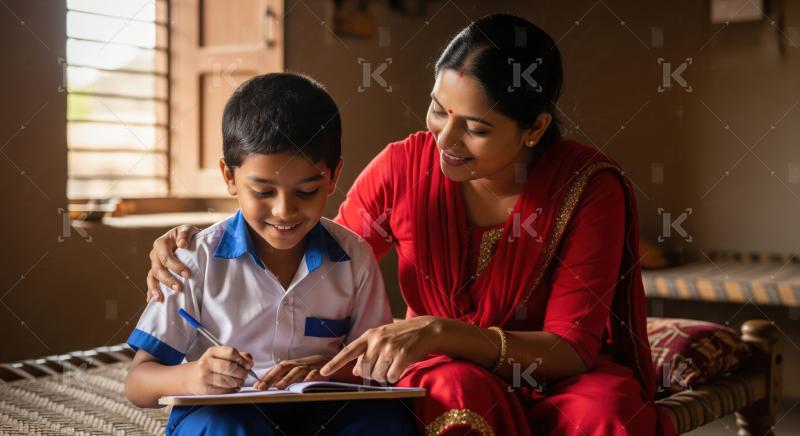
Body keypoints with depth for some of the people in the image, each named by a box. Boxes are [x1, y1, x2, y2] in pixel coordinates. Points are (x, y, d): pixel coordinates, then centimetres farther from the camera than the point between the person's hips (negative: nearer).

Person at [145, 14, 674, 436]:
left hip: (555, 374, 0)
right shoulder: (405, 168, -11)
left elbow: (572, 347, -19)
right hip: (440, 373, 1)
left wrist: (441, 333, -35)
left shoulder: (589, 187, -16)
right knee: (459, 391, -34)